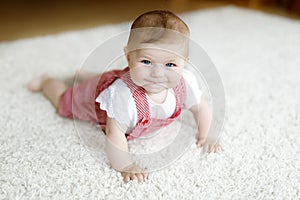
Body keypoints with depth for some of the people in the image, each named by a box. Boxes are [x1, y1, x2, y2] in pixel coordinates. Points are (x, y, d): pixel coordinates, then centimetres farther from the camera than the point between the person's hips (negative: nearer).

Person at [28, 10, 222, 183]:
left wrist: (204, 137, -10)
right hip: (95, 93, -4)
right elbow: (114, 135, -44)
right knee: (64, 100, 26)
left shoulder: (185, 82, -36)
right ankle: (46, 81, 54)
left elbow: (201, 108, -16)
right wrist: (125, 166, -44)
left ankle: (87, 75, 62)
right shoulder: (123, 94, -52)